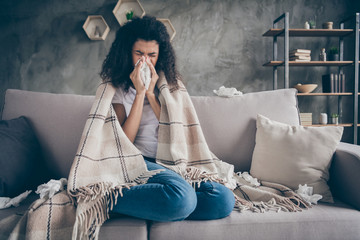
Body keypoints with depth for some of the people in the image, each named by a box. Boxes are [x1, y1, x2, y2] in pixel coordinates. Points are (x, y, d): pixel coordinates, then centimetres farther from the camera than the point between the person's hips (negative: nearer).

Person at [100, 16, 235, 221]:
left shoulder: (170, 82, 15)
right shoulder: (118, 87, 7)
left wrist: (150, 93, -4)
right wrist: (140, 93, -9)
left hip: (171, 164, 5)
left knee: (224, 199, -22)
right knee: (182, 198, -36)